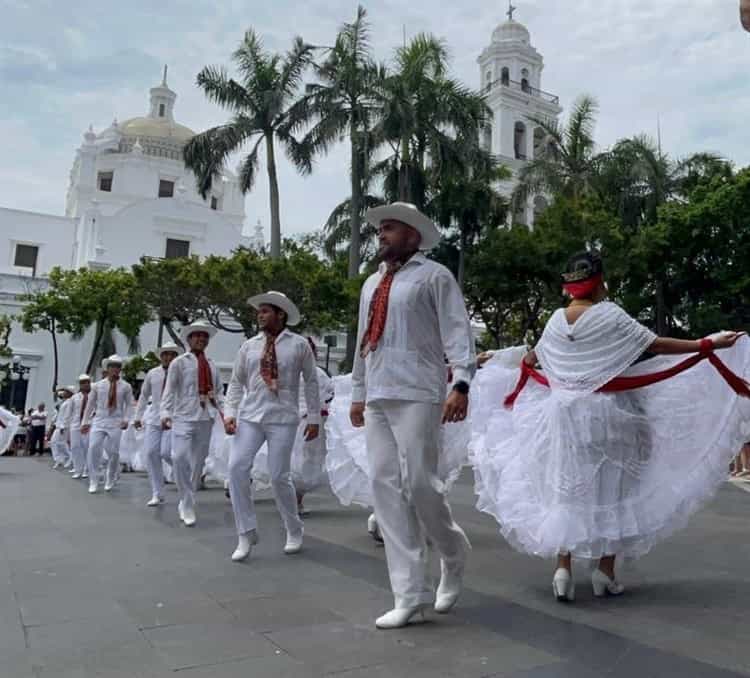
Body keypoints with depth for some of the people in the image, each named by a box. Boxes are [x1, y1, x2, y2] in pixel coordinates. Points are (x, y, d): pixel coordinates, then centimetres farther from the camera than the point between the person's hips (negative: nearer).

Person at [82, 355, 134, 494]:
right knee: (93, 449, -9)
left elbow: (129, 404, 5)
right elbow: (90, 404, 9)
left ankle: (110, 481, 20)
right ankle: (93, 482, 2)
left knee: (113, 452, -1)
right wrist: (85, 422, 9)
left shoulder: (125, 386, 3)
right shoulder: (98, 385, 5)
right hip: (99, 421, 1)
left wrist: (126, 419, -9)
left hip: (116, 422, -1)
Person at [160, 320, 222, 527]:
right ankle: (187, 505, -6)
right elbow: (169, 390, -4)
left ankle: (186, 502, 22)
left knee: (198, 461, 7)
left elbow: (218, 392, 13)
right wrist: (165, 413, -15)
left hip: (206, 418, 4)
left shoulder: (212, 366, 16)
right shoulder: (179, 362, 3)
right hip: (184, 416, -4)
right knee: (180, 457, -17)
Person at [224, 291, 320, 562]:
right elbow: (236, 383, 12)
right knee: (237, 468, -11)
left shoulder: (299, 345, 2)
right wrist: (230, 413, -1)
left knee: (279, 476, -3)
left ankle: (294, 531, 21)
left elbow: (311, 382, 5)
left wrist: (314, 418, 3)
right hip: (249, 417, 3)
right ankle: (246, 533, 3)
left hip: (283, 419, -3)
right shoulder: (248, 346, 9)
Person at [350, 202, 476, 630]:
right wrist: (358, 393, 22)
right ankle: (411, 594, 9)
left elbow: (458, 331, -7)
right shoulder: (372, 284, 21)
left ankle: (454, 555, 21)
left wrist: (461, 384, -18)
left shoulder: (434, 276, 1)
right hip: (377, 398, 7)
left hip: (417, 395, -7)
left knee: (419, 484, -10)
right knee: (387, 490, 2)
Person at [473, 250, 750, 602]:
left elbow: (533, 356, 21)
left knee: (567, 488, 10)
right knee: (610, 488, 9)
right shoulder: (609, 315, -10)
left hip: (565, 412, 4)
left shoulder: (556, 320, 5)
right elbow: (655, 345, -12)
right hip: (607, 412, -4)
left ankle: (563, 568, 6)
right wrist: (709, 344, -6)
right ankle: (605, 571, 15)